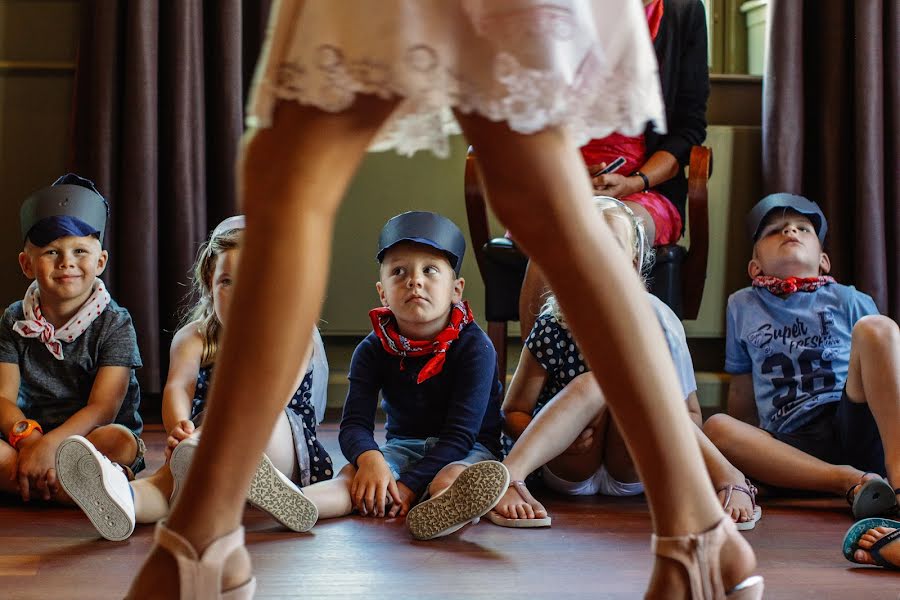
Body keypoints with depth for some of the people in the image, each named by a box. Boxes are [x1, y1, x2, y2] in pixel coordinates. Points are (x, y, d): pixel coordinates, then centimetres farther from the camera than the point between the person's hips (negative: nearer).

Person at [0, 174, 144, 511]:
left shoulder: (115, 324, -5)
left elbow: (102, 408, -14)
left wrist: (50, 443, -32)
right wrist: (28, 436, -27)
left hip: (92, 439, -3)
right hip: (32, 434, 3)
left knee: (120, 439, -36)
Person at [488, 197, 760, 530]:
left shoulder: (656, 322, -2)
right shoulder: (551, 329, -4)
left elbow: (691, 415, 1)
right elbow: (513, 412, 1)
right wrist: (560, 438, -20)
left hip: (631, 476, 0)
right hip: (569, 474, 0)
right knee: (592, 384, -28)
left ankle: (727, 477, -39)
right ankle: (507, 475, -47)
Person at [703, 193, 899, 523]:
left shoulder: (850, 301, 15)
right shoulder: (741, 306, 20)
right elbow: (742, 392, 24)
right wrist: (747, 451, 18)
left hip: (856, 427, 0)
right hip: (793, 444, 1)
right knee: (715, 428, -27)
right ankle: (851, 481, -34)